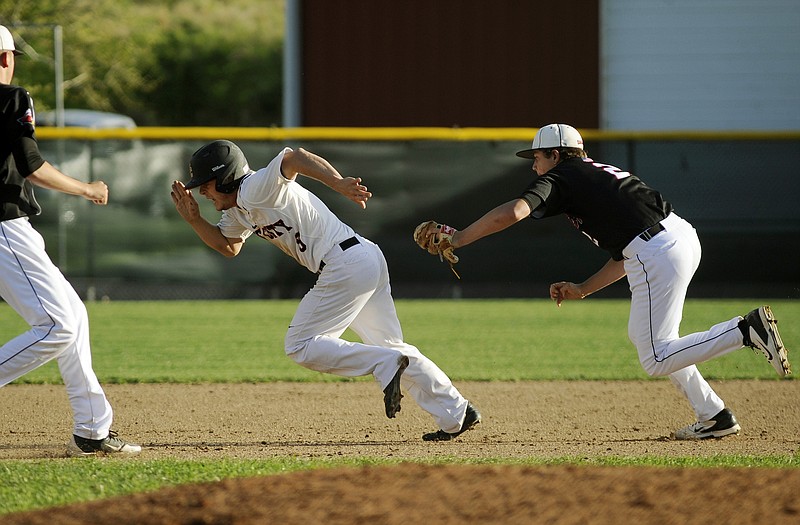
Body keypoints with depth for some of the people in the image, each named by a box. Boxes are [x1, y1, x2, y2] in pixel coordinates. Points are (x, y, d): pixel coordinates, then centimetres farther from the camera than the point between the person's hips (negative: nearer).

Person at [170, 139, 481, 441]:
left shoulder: (256, 189, -12)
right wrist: (194, 219, 13)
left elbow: (296, 157, -26)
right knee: (391, 347, 17)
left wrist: (338, 184, -38)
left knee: (300, 346, -5)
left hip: (346, 265, -10)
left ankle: (386, 365, -13)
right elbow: (228, 246, 30)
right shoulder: (238, 211, 17)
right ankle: (456, 414, 16)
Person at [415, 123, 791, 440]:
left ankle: (748, 329, -17)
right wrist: (582, 290, 28)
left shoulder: (561, 178, 6)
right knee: (643, 336, 23)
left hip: (657, 252, -9)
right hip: (683, 237, 9)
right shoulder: (600, 175, 30)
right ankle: (714, 417, 21)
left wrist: (456, 239, -5)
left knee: (655, 361, -4)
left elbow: (512, 213, -12)